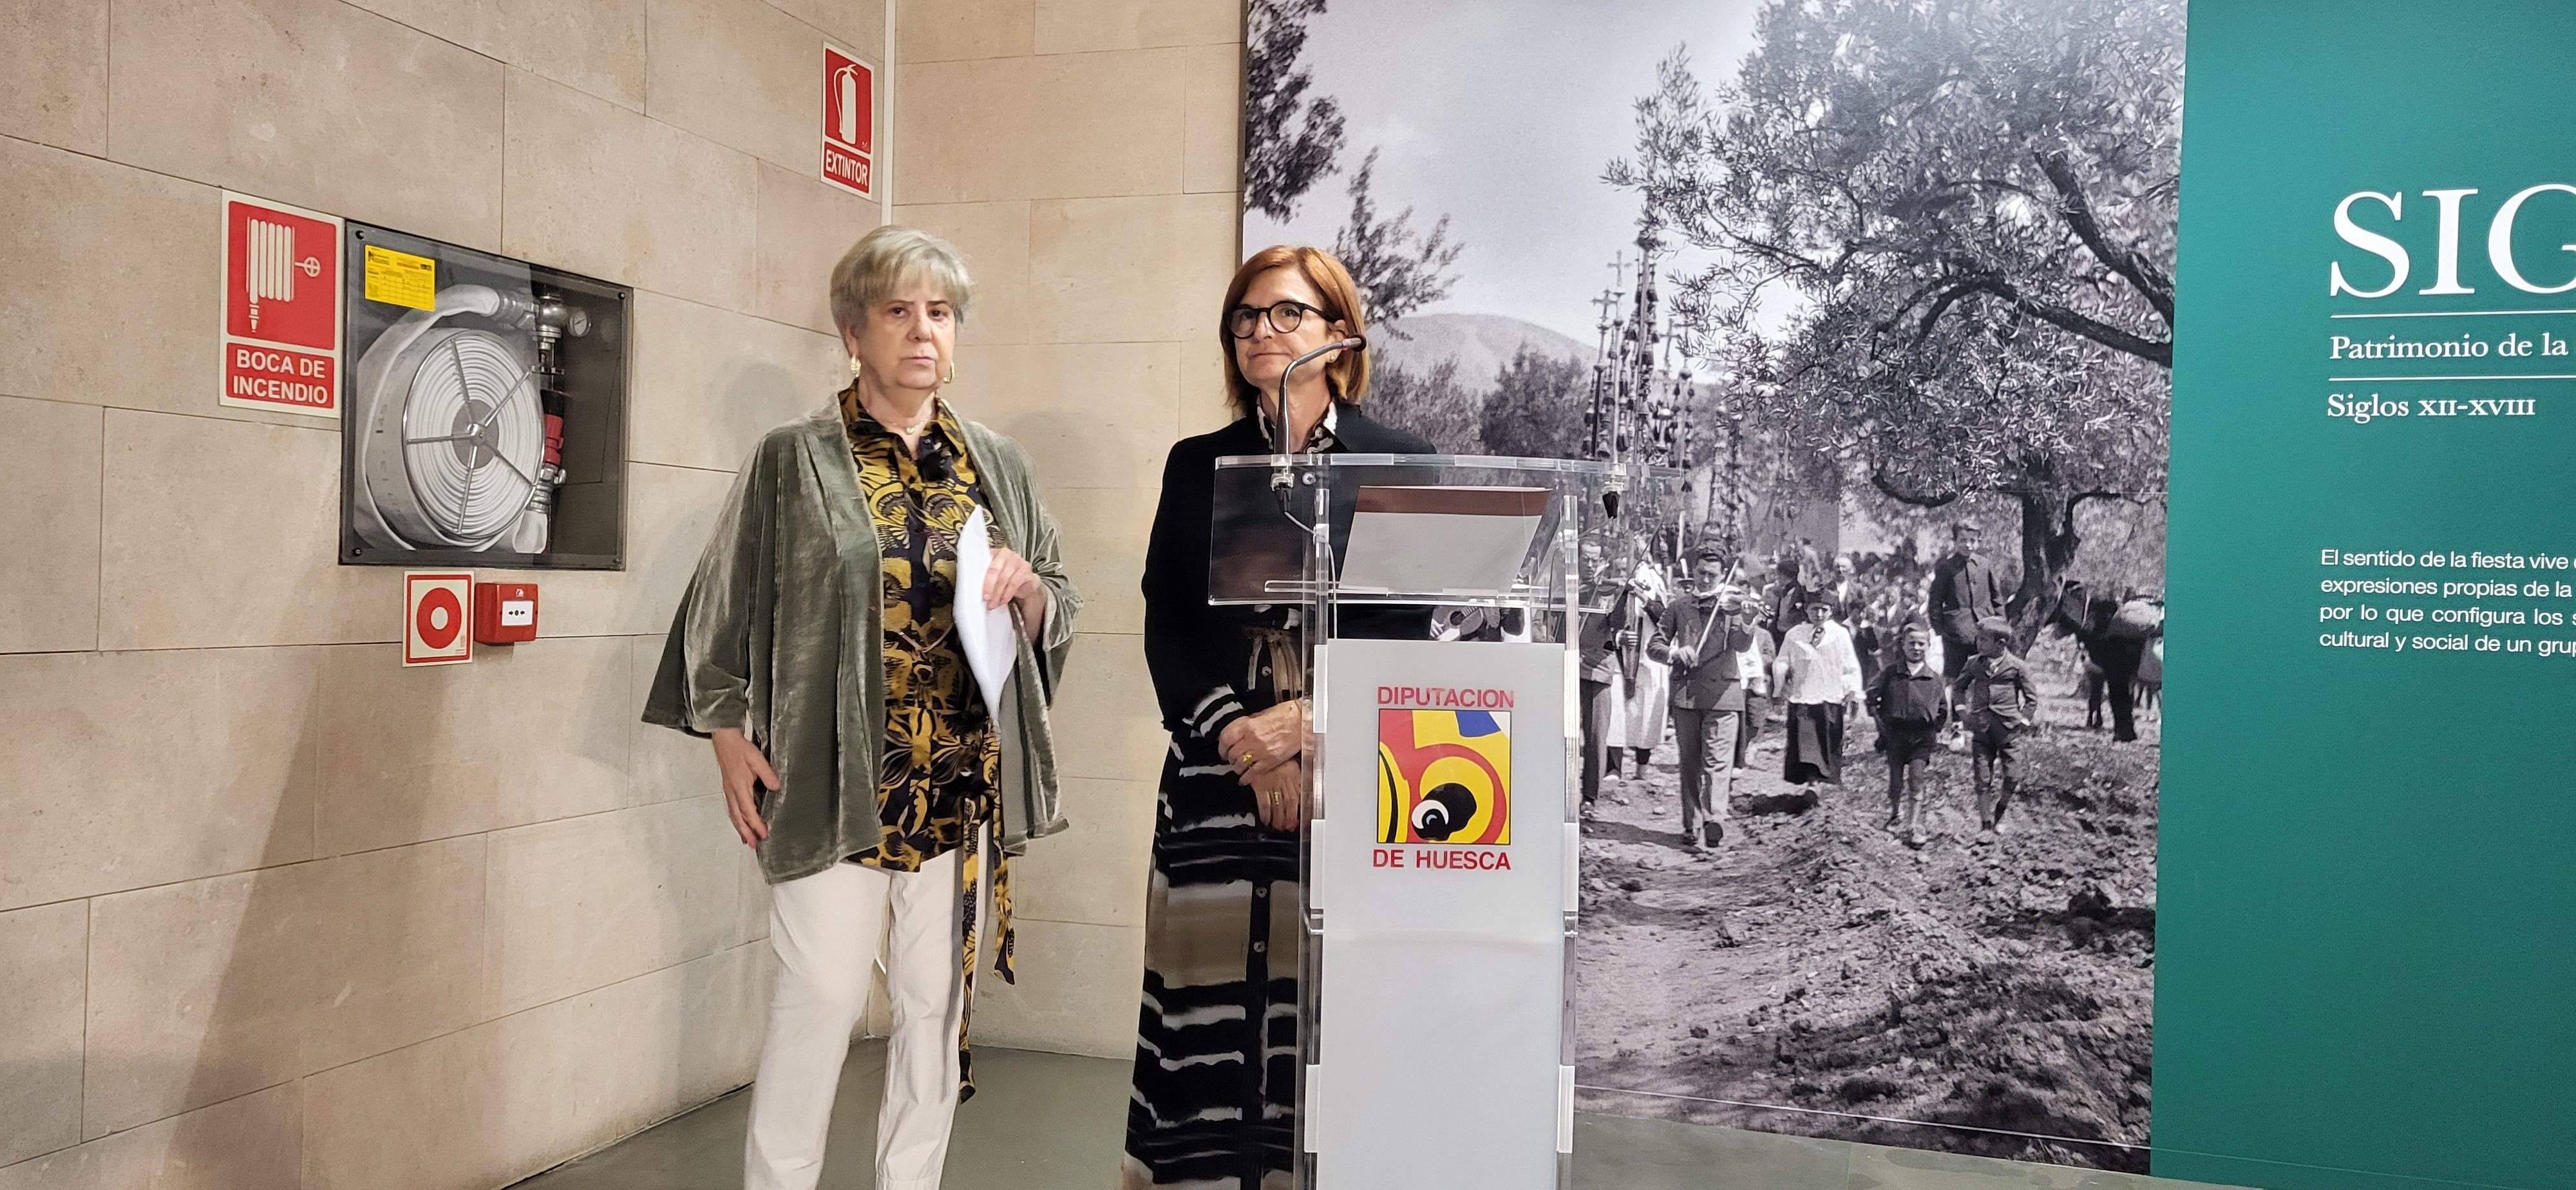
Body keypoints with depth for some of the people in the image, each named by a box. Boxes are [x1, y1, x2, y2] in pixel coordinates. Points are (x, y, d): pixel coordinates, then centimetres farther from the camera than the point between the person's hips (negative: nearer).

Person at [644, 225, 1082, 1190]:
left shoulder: (996, 465, 12)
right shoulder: (795, 459, 2)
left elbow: (1057, 614, 15)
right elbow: (726, 609, 3)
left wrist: (1025, 587, -6)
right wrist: (731, 739, -4)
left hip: (966, 780, 4)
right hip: (837, 779, -3)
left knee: (937, 999, 9)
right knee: (821, 994, -3)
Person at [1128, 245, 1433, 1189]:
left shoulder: (1399, 465, 6)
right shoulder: (1197, 465, 13)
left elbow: (1406, 630, 0)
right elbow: (1165, 625, 6)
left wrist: (1303, 722, -11)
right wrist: (1241, 739, -6)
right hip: (1214, 770, 2)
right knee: (1208, 1007, 0)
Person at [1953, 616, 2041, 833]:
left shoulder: (2018, 666, -4)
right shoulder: (1973, 664, 3)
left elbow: (2032, 698, 5)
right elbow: (1957, 688, 18)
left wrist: (2023, 721, -2)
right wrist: (1963, 710, 5)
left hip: (2009, 729, -2)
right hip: (1981, 728, 2)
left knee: (2012, 777, 0)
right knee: (1983, 780, 3)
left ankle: (1999, 816, 23)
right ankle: (1985, 825, 11)